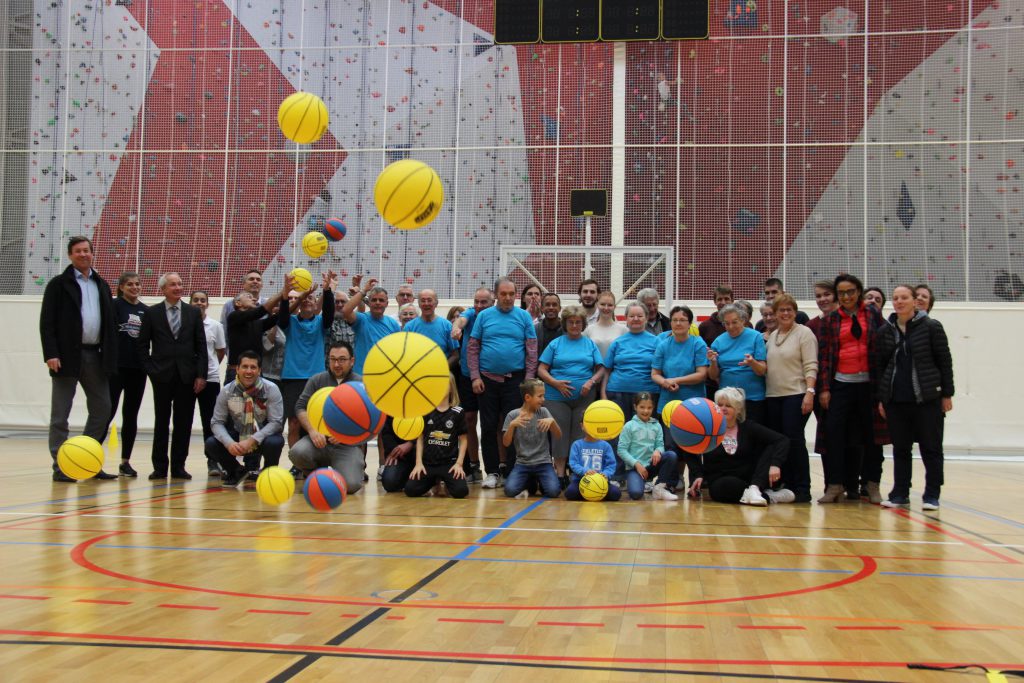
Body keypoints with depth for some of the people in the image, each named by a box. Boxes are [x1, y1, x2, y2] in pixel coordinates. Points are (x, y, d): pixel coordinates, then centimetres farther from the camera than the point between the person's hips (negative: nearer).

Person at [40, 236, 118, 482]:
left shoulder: (101, 285, 15)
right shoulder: (58, 284, 0)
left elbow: (111, 322, 13)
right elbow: (47, 322, -6)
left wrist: (110, 354, 4)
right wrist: (51, 354, -16)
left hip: (95, 356, 5)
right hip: (67, 356, -5)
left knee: (102, 409, 6)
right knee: (60, 415, 1)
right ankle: (60, 467, 6)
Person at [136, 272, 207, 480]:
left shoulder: (194, 312, 8)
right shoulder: (151, 313, 4)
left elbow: (201, 346, 5)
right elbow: (142, 345, 5)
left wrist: (201, 375, -2)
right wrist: (151, 370, -4)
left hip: (187, 375, 1)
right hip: (162, 375, -1)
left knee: (183, 423, 2)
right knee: (161, 422, 4)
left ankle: (178, 466, 10)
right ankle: (160, 467, 11)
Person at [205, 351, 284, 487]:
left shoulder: (271, 389, -14)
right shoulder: (227, 391, -7)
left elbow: (276, 422, -16)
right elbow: (217, 422, -6)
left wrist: (252, 440, -29)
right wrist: (229, 443, -27)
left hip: (261, 439, -2)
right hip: (236, 439, 2)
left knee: (274, 443, -35)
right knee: (211, 444, -23)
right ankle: (235, 472, 7)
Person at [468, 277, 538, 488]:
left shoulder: (524, 316, 3)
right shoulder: (484, 316, 4)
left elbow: (531, 350, 1)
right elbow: (473, 348, 3)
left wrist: (529, 379, -5)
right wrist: (475, 376, -5)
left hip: (515, 380, -1)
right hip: (487, 380, 1)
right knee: (488, 427, 5)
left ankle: (512, 471, 9)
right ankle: (492, 471, 14)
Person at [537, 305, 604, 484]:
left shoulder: (590, 344, 12)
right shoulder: (555, 344, 8)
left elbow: (601, 369, 8)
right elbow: (541, 370, 3)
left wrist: (591, 382, -11)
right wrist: (556, 383, -13)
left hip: (584, 397, 1)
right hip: (557, 397, -1)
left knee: (580, 436, 1)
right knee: (559, 435, -4)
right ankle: (560, 475, 0)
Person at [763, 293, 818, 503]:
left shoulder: (804, 333, -2)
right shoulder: (771, 336, 17)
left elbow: (811, 366, -10)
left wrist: (810, 392, -18)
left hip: (796, 395, -6)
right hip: (772, 396, 6)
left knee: (794, 440, -9)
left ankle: (802, 489, -2)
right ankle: (784, 487, 13)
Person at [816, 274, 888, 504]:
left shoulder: (872, 314, 7)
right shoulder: (831, 320, 7)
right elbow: (823, 354, 3)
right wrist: (823, 388, -4)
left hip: (868, 383, 0)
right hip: (840, 383, 0)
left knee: (860, 435, 5)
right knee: (834, 433, -6)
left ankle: (852, 485, 12)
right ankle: (834, 485, -3)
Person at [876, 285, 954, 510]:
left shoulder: (931, 327, -2)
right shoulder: (885, 331, 8)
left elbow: (945, 362, -1)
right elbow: (880, 365, 11)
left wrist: (947, 394, -4)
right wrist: (881, 398, 8)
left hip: (927, 398, -3)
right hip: (896, 399, 3)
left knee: (931, 448, 3)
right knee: (900, 449, 8)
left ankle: (932, 496, 9)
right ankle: (900, 494, 14)